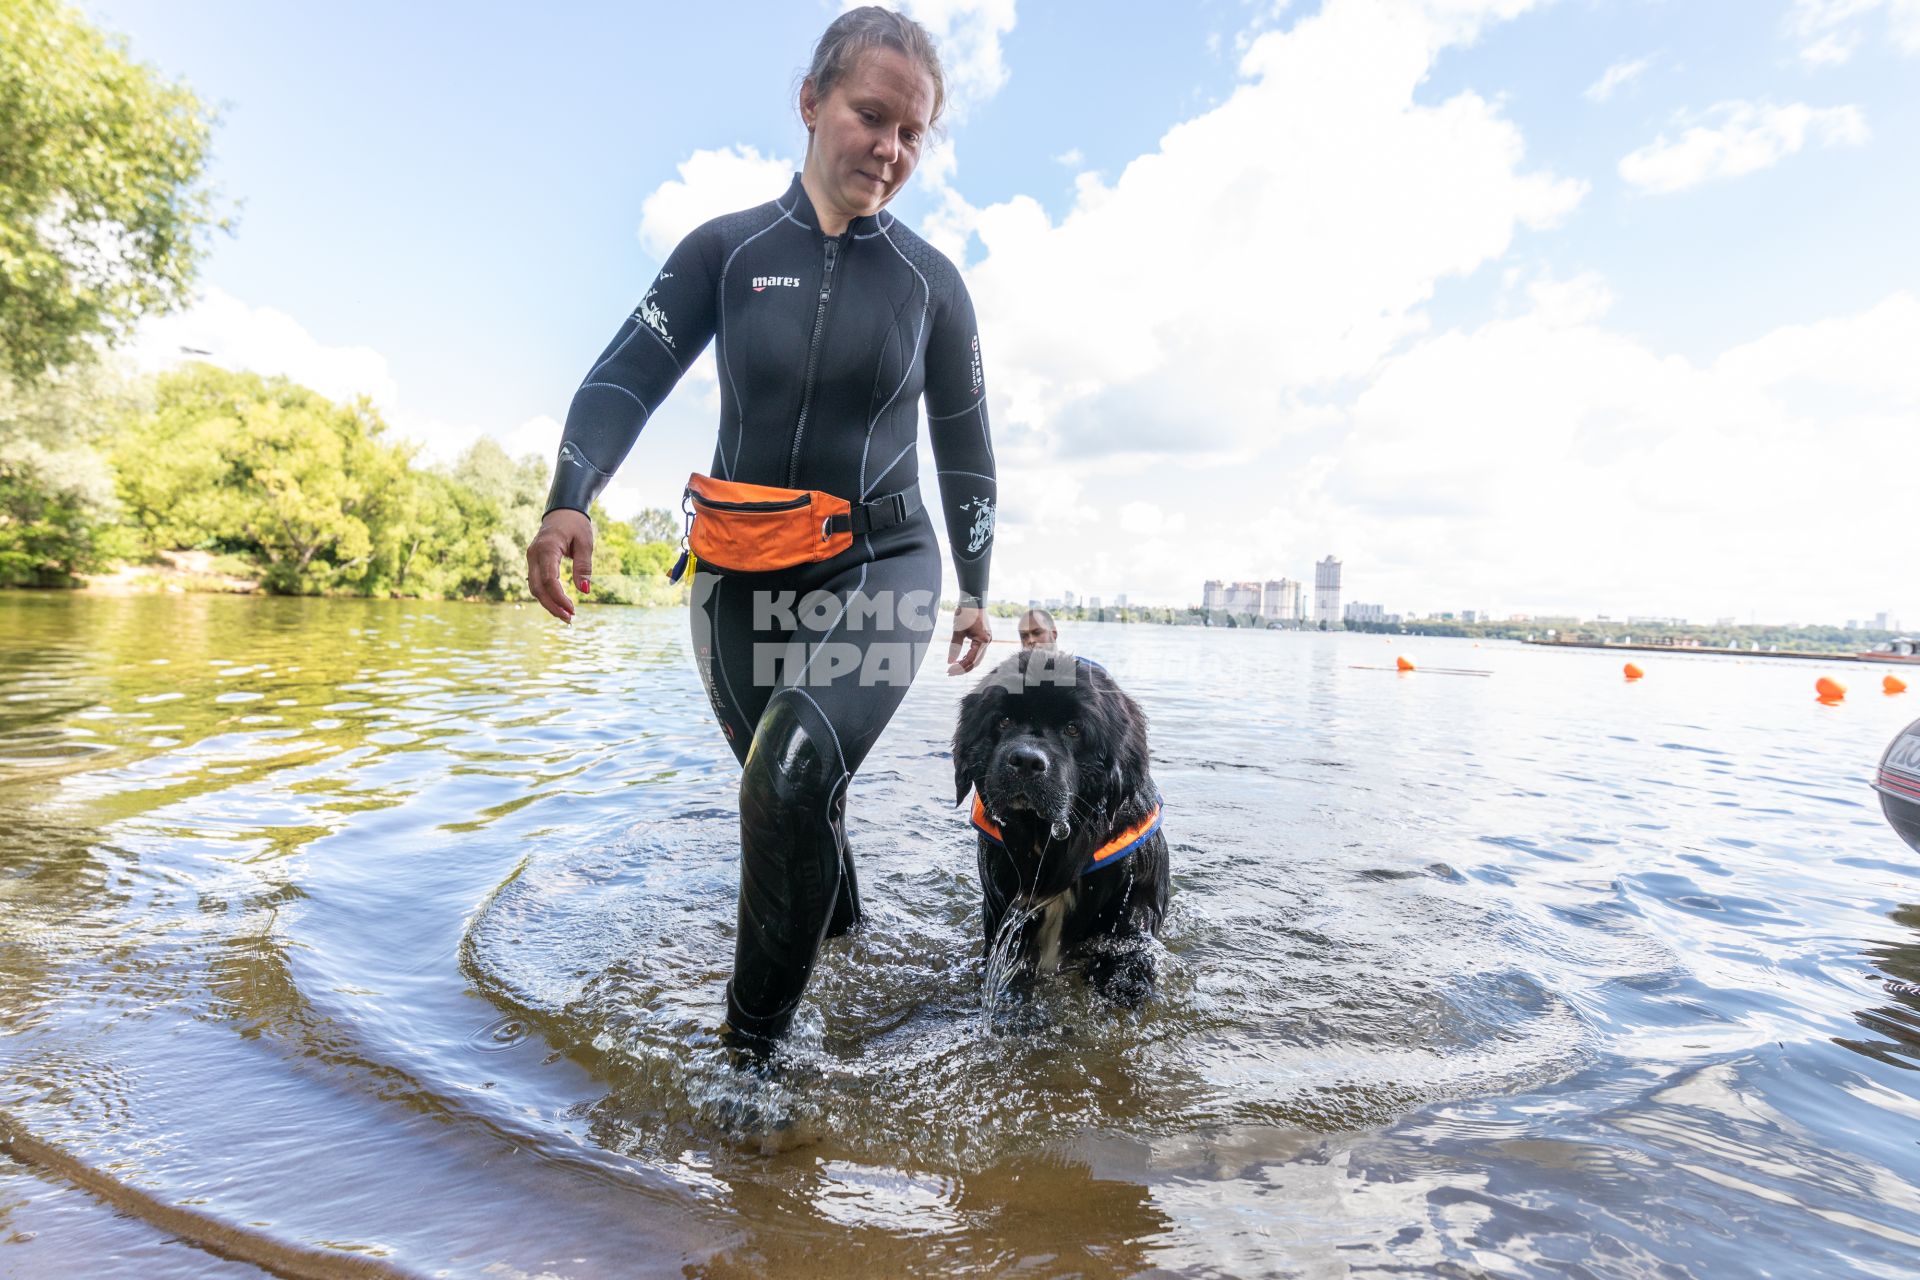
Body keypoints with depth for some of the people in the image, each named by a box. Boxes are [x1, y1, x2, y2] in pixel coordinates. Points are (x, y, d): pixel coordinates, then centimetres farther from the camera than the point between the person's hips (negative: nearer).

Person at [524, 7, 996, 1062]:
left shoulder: (930, 283, 4)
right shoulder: (726, 249, 4)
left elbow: (965, 446, 10)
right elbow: (627, 377, -4)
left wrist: (976, 589, 11)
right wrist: (570, 498, -22)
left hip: (879, 569, -2)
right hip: (742, 575, 2)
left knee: (793, 776, -24)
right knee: (789, 787, 15)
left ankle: (754, 1042, -6)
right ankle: (840, 922, 45)